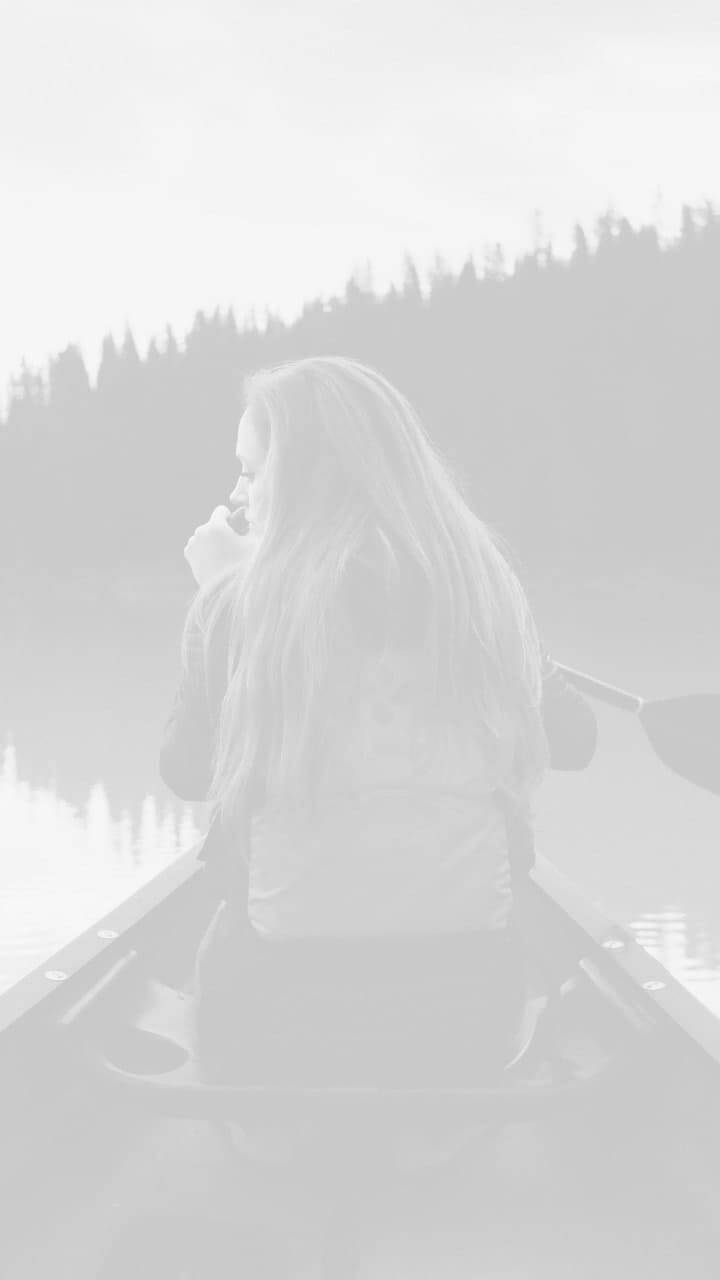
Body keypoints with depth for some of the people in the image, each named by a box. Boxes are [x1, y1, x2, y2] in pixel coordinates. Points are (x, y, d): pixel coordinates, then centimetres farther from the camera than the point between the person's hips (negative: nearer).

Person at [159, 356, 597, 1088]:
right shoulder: (487, 592, 0)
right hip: (469, 1005, 3)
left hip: (285, 1003, -3)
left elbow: (186, 773, 7)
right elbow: (574, 739, 15)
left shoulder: (239, 600, -8)